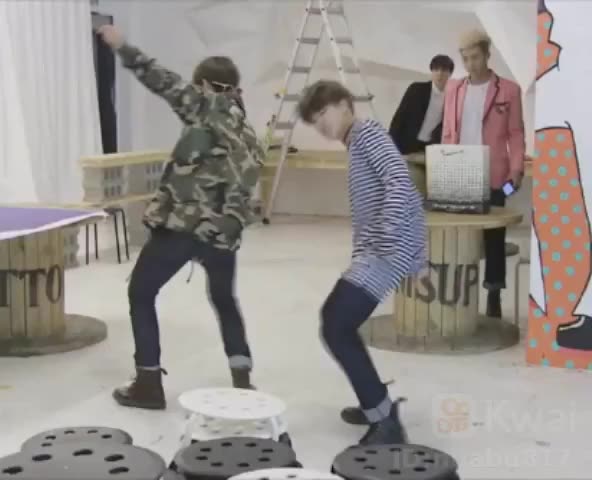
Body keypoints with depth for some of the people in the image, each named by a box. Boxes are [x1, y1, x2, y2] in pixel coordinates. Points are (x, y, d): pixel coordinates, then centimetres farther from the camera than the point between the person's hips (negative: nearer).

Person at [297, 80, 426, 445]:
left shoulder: (367, 132, -5)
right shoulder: (355, 145, 25)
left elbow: (400, 182, -20)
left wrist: (383, 240, -23)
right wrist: (362, 254, 16)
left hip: (392, 246, -10)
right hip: (375, 248, 10)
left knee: (335, 328, -17)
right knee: (334, 316, 20)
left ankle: (386, 423, -15)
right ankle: (376, 401, 29)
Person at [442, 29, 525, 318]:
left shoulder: (508, 90, 0)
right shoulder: (453, 89, 11)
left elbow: (515, 134, 1)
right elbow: (448, 134, 13)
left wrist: (516, 169, -10)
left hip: (492, 178, -3)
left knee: (493, 237, 3)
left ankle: (493, 298, 11)